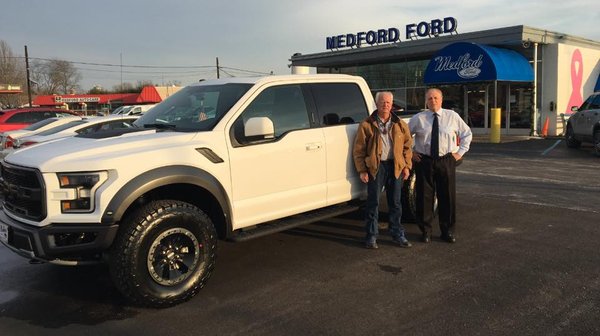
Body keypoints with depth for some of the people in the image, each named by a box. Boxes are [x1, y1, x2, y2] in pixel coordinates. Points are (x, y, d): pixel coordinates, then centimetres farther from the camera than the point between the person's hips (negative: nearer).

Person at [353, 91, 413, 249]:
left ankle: (397, 234, 22)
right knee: (373, 202, 1)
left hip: (395, 167, 3)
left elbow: (408, 146, 13)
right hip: (375, 167, -3)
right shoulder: (367, 125, -1)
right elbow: (358, 150, -2)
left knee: (395, 202, 11)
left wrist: (407, 166, 4)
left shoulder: (400, 125, 9)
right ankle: (371, 236, 12)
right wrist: (362, 170, -7)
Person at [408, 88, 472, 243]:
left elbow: (467, 134, 14)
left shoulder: (452, 116, 4)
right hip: (424, 161, -1)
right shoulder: (418, 118, 1)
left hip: (446, 161, 1)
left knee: (448, 196, 5)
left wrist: (460, 152, 6)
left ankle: (448, 231, 19)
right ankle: (426, 231, 16)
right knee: (424, 196, 3)